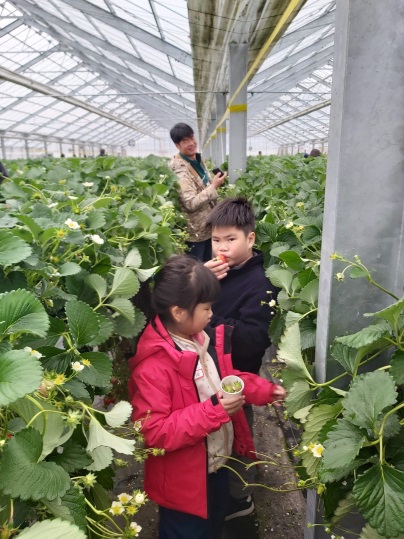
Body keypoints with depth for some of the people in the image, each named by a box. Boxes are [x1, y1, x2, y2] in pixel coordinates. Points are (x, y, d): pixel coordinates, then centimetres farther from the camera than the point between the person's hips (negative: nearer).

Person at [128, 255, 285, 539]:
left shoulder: (206, 338, -7)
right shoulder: (152, 366, -33)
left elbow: (226, 379, 9)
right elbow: (153, 432, -32)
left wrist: (265, 390, -5)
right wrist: (213, 411, -36)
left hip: (219, 464, 8)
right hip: (183, 481, -7)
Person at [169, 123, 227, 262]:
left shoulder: (198, 160, 6)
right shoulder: (179, 168, -21)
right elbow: (190, 204, -28)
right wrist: (214, 186, -24)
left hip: (208, 226, 9)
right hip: (194, 232, -9)